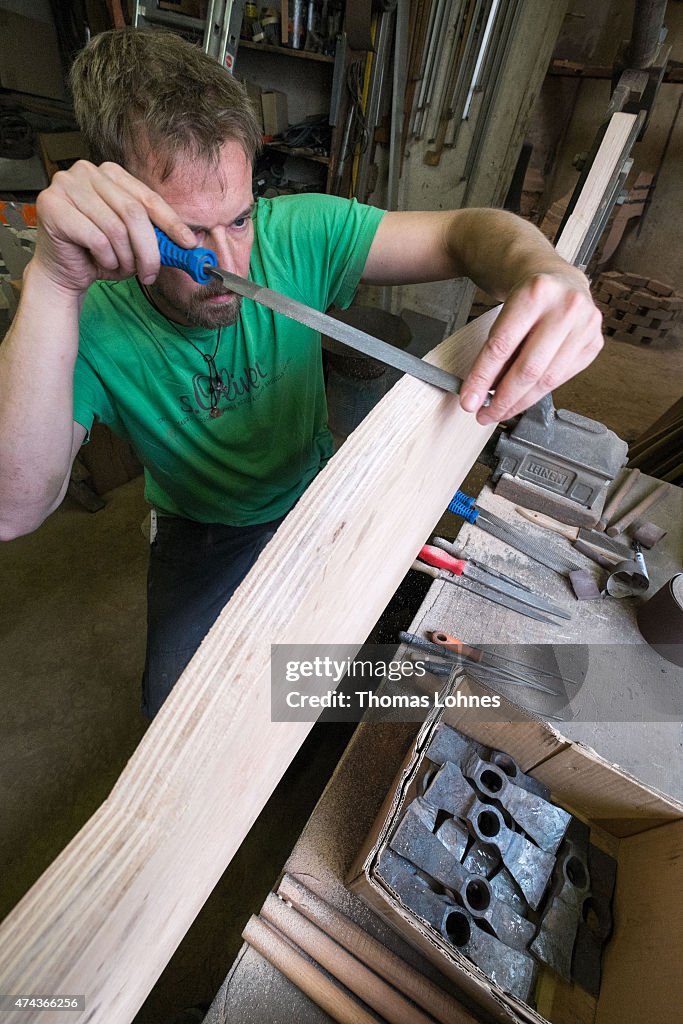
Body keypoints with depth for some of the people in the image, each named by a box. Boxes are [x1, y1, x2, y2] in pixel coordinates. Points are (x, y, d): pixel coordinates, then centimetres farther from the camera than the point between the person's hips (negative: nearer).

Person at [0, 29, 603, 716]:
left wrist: (549, 273, -42)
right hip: (201, 531, 0)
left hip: (316, 493, 2)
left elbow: (462, 232, -19)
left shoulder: (296, 233, -20)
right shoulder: (86, 322, -24)